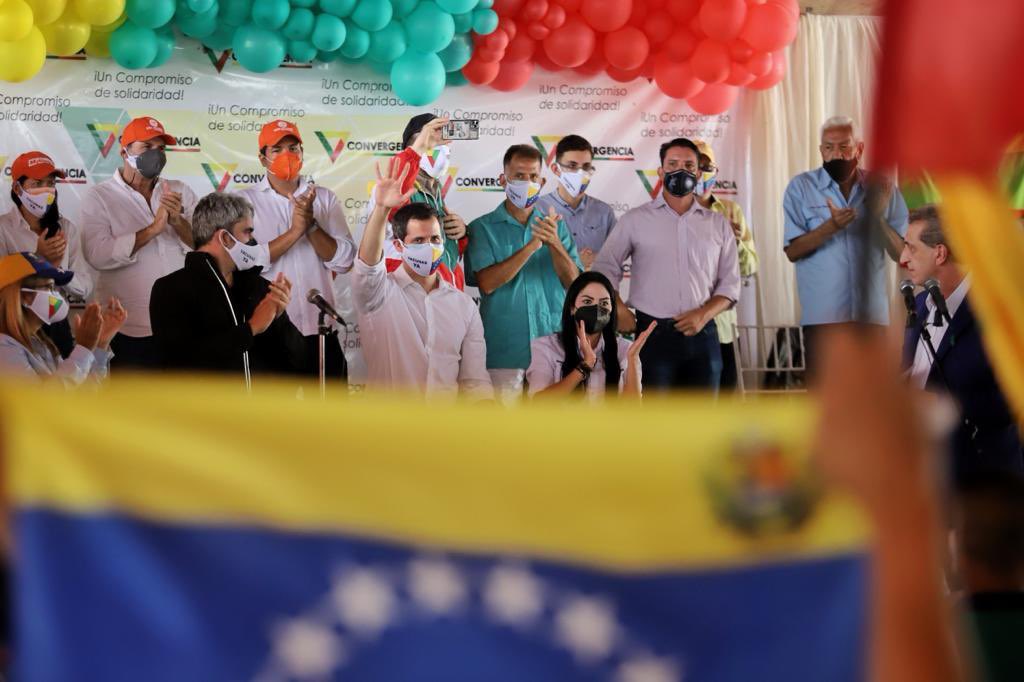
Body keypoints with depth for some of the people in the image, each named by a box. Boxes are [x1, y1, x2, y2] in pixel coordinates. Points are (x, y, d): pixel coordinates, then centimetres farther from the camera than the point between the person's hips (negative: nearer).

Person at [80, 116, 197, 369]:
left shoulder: (180, 192, 11)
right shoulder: (99, 196, -1)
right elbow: (97, 254, -15)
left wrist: (177, 221, -14)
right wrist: (153, 229, -19)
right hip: (130, 331, -3)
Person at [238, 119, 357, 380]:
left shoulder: (325, 198, 7)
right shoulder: (245, 201, 0)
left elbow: (344, 261, -2)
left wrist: (311, 224, -14)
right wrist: (294, 231, -17)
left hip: (320, 330, 2)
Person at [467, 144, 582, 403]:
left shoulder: (556, 226, 12)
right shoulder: (482, 228, 2)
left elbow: (573, 282, 1)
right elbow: (487, 283, -13)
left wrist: (554, 243, -16)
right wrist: (532, 246, -19)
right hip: (504, 352, -3)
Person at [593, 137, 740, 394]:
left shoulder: (718, 224, 12)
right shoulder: (636, 219, 6)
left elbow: (730, 283, 10)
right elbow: (605, 269, 5)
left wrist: (704, 314, -7)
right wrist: (620, 311, -9)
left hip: (702, 334, 2)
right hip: (653, 334, -2)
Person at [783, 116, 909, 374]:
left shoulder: (882, 189, 6)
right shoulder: (801, 187, 1)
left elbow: (900, 253, 2)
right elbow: (792, 251, -7)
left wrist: (879, 218, -14)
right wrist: (830, 227, -22)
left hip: (872, 315, 2)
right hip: (823, 314, -2)